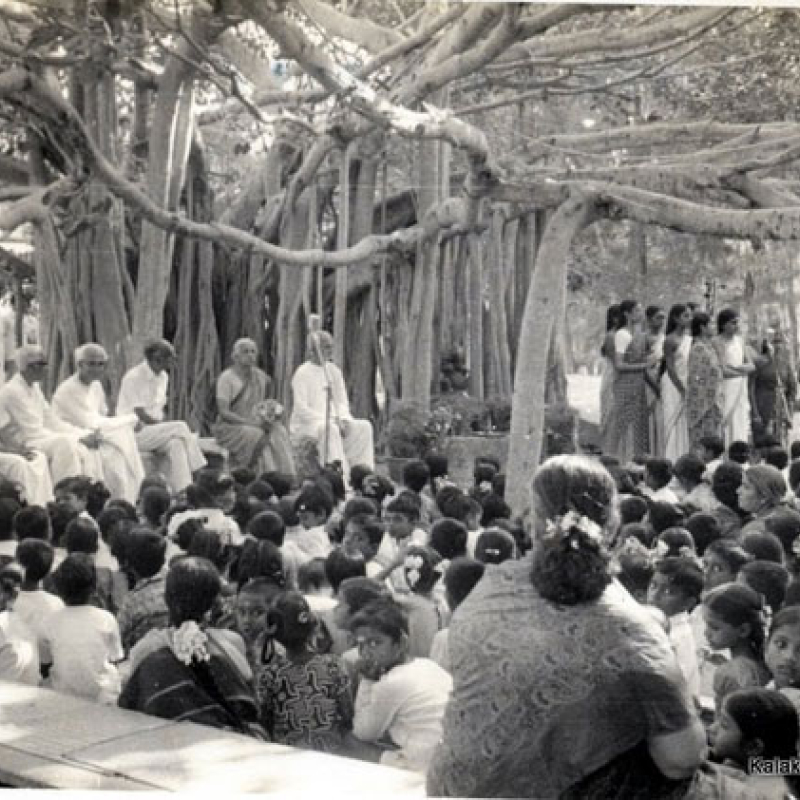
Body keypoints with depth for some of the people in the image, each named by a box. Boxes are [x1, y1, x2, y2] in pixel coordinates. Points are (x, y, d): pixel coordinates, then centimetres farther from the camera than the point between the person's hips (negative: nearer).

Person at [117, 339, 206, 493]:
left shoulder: (163, 377, 11)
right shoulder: (133, 377, -14)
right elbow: (140, 415, -16)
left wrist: (165, 423, -6)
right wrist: (168, 427, -13)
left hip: (154, 429, 7)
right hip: (134, 433, -7)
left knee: (175, 444, -25)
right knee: (180, 428, -24)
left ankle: (182, 491, -31)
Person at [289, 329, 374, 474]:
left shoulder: (334, 371, 12)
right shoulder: (302, 373, -7)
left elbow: (342, 402, 13)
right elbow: (301, 409, -14)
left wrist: (343, 419, -9)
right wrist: (329, 420, -21)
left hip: (334, 422, 7)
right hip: (305, 425, -7)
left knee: (364, 427, -15)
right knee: (330, 429, -37)